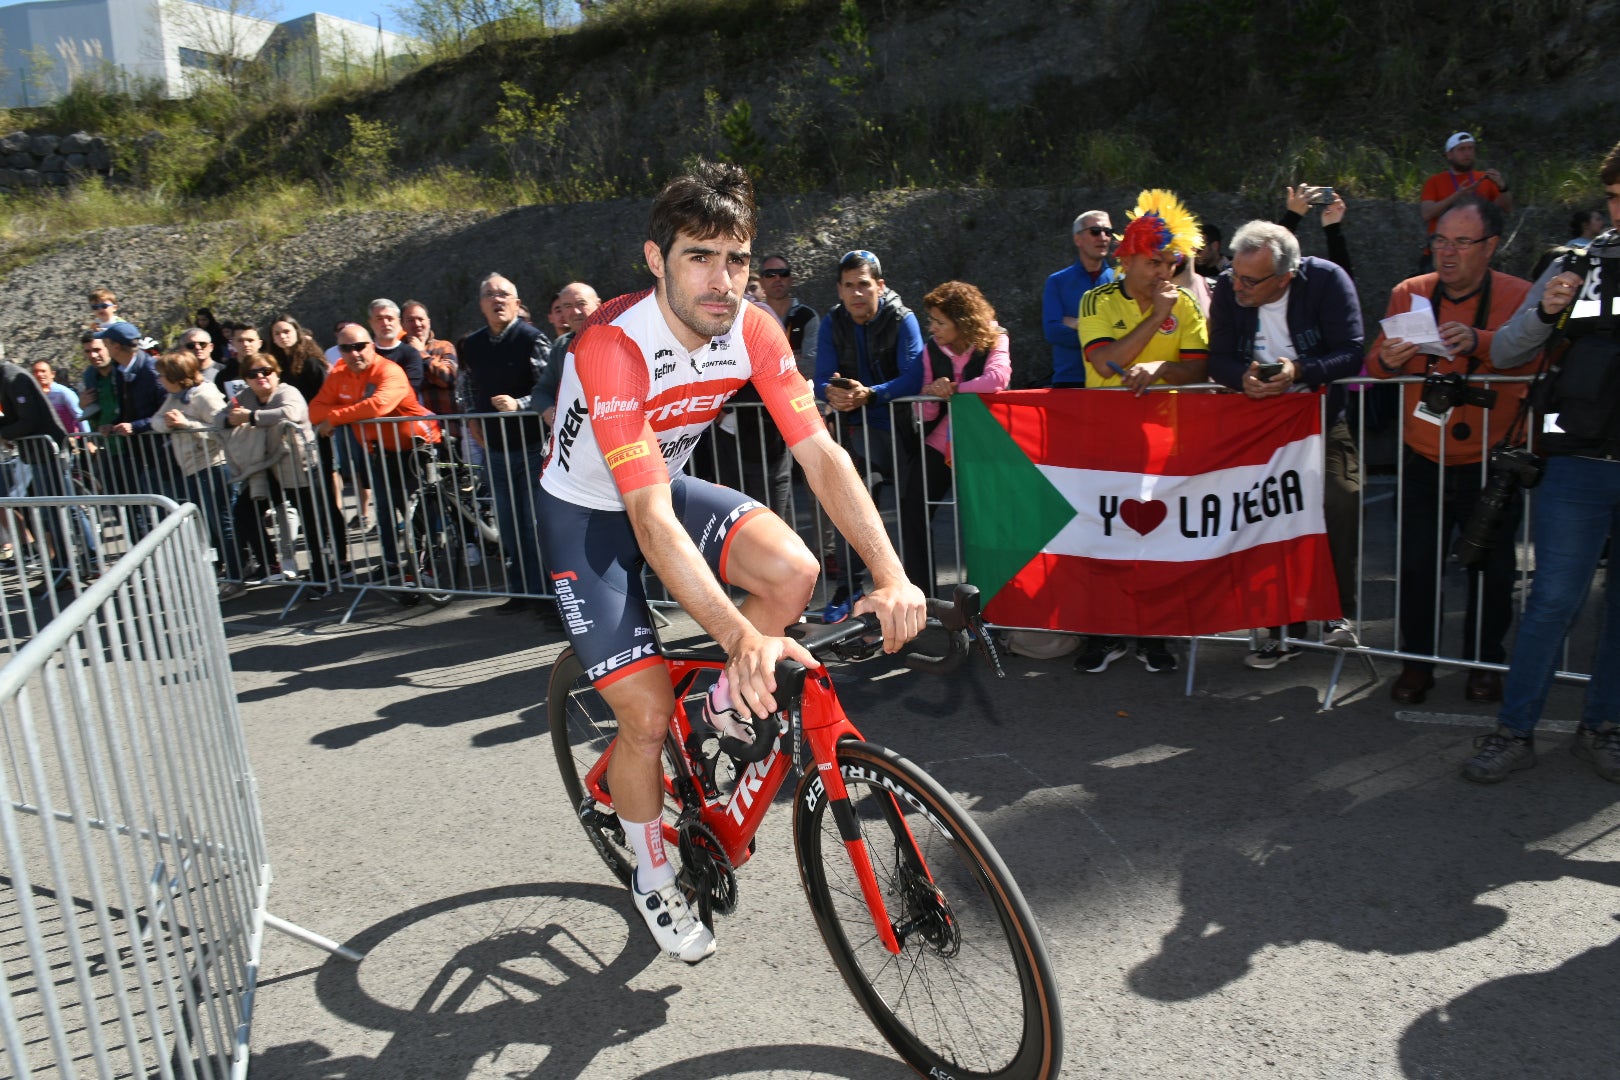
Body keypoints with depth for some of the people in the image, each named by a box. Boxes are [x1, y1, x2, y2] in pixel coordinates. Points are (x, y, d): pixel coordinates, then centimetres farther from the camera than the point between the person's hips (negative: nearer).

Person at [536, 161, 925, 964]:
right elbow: (652, 521, -41)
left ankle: (726, 710, 6)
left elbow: (821, 454, -19)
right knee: (649, 715, -9)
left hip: (670, 484, 5)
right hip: (589, 512, -4)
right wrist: (742, 637, -51)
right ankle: (653, 879, 20)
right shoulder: (614, 348, -34)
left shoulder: (753, 331, -17)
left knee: (793, 571, -24)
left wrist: (892, 574, -32)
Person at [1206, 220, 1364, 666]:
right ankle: (1283, 627, 5)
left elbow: (1352, 354, -16)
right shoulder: (1227, 289, -7)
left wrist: (1299, 372, -33)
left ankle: (1339, 613, -1)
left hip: (1325, 417, -2)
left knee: (1339, 502, -19)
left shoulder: (1326, 280, -13)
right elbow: (1218, 361, -7)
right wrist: (1245, 376, -30)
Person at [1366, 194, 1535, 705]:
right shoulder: (1409, 293, 3)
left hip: (1491, 463, -1)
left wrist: (1480, 342, -33)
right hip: (1424, 463, 1)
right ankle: (1417, 660, 19)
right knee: (1416, 565, 1)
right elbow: (1373, 366, 2)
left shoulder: (1520, 297, -2)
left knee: (1492, 568, 8)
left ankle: (1484, 662, 27)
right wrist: (1387, 360, -22)